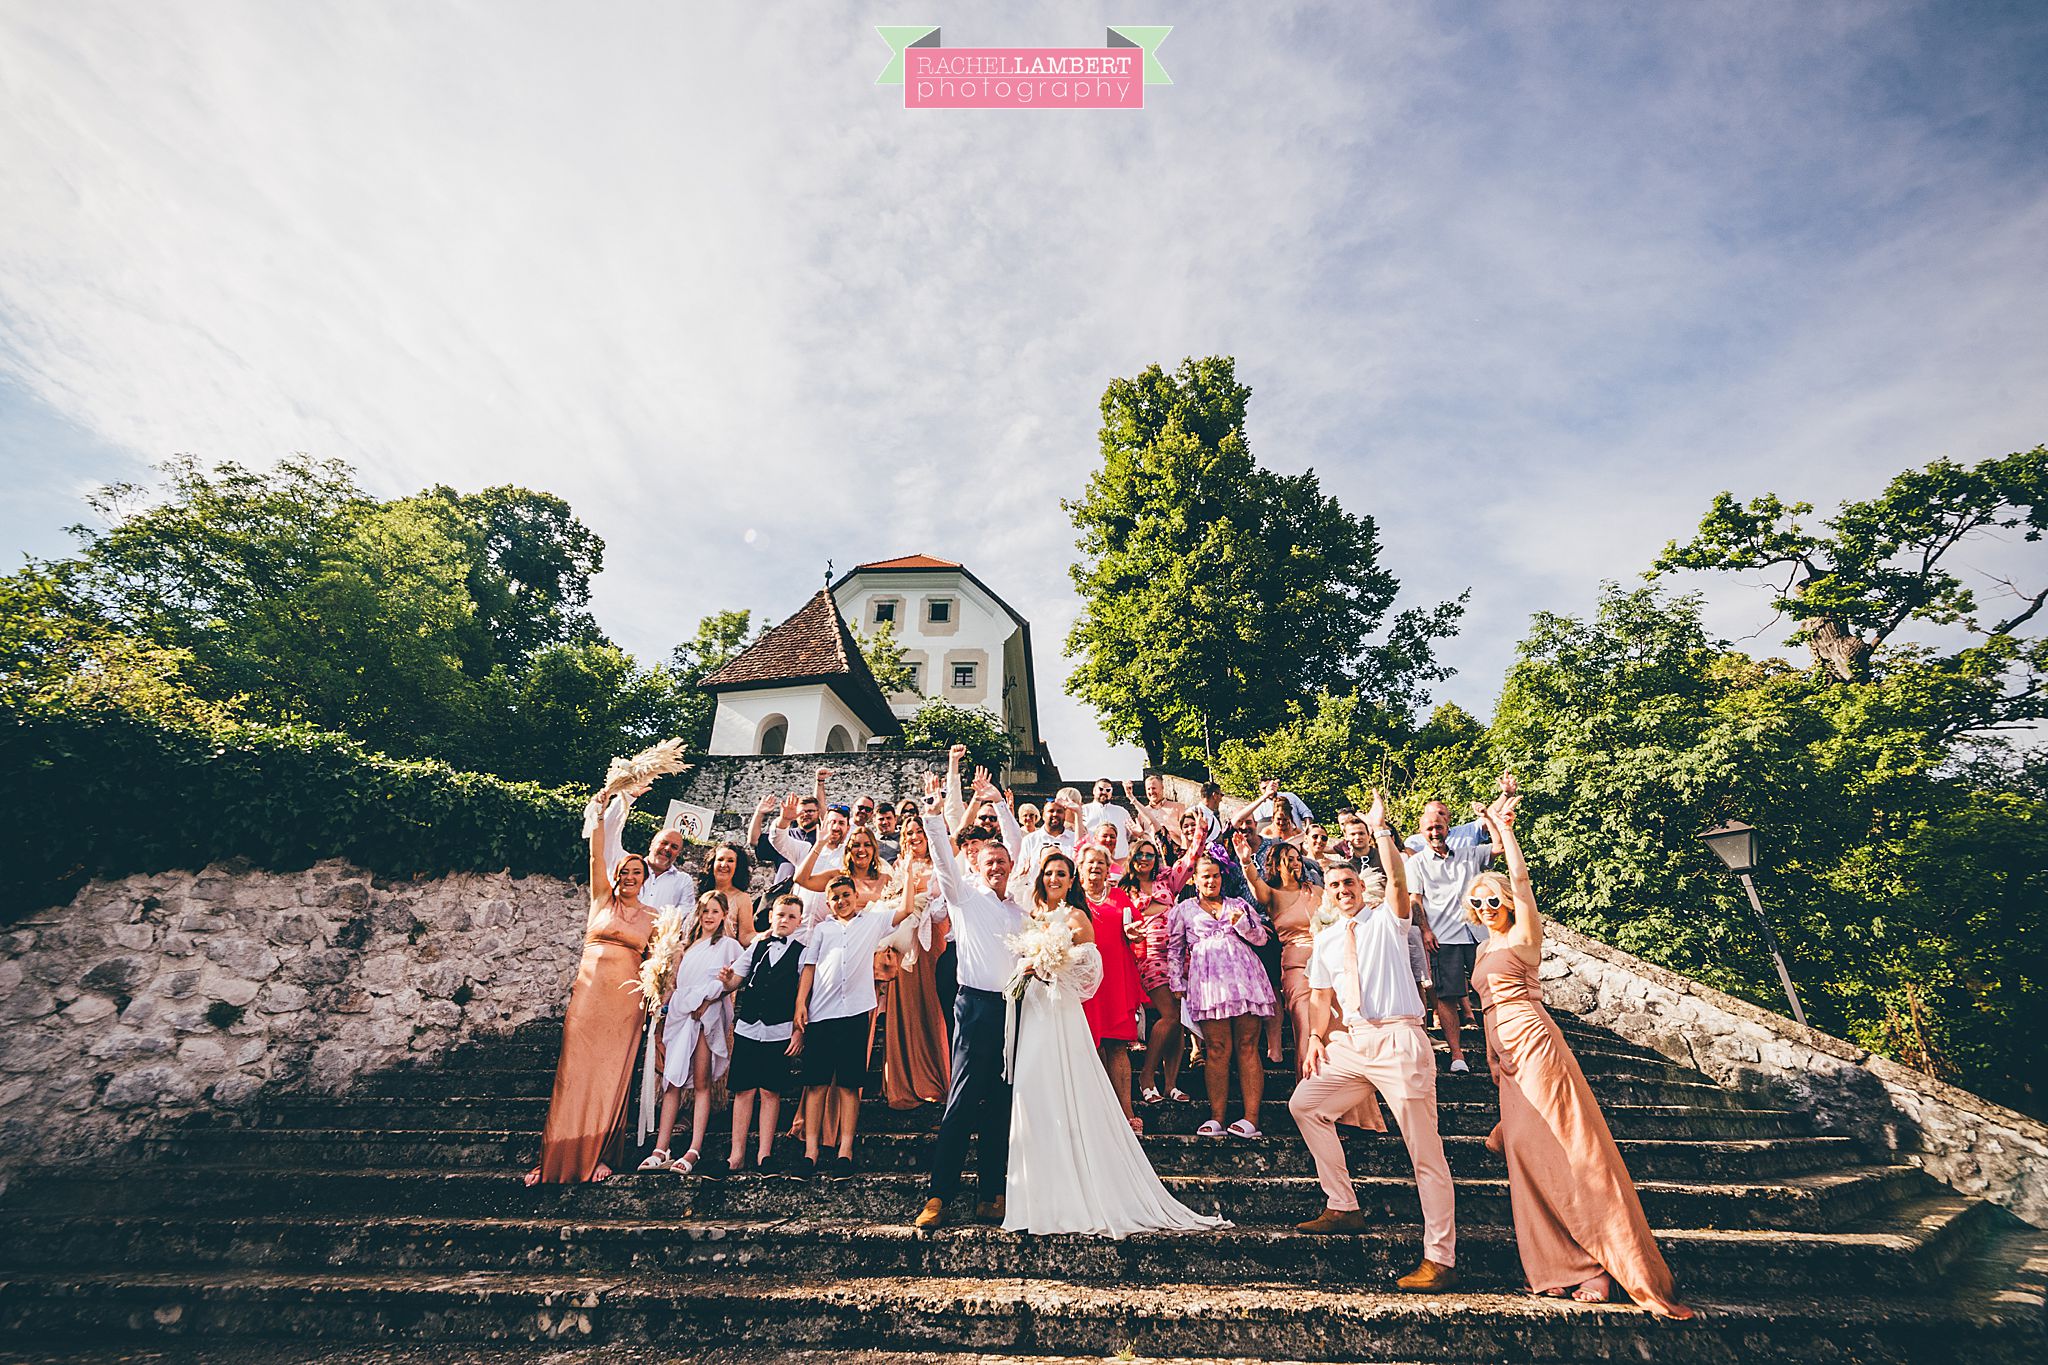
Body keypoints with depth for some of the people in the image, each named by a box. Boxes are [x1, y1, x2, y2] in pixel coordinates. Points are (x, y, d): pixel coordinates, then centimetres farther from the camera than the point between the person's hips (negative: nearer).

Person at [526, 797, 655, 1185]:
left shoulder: (651, 918, 8)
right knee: (574, 1072, 0)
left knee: (611, 1076, 2)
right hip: (588, 993, 0)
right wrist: (599, 817, -9)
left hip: (625, 1000, 0)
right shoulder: (602, 899, 6)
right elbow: (596, 858, -3)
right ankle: (559, 1157, 8)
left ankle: (599, 1156, 13)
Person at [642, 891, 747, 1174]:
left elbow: (740, 978, -6)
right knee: (672, 1082, 2)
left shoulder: (728, 945, 5)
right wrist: (664, 1006, 10)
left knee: (701, 1083, -5)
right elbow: (676, 981, 24)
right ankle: (660, 1149, 3)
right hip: (679, 1014, 5)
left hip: (707, 1017, -5)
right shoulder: (688, 945, 23)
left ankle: (694, 1151, -4)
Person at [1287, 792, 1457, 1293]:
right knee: (1305, 1105, 8)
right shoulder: (1325, 941, 17)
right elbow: (1321, 996, 17)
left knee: (1425, 1150, -5)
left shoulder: (1387, 918, 5)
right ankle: (1343, 1207, 20)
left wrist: (1381, 829, -20)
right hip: (1350, 1042, 6)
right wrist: (1317, 1037, 2)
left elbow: (1397, 881, -15)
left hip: (1397, 1039, -6)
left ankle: (1440, 1258, 2)